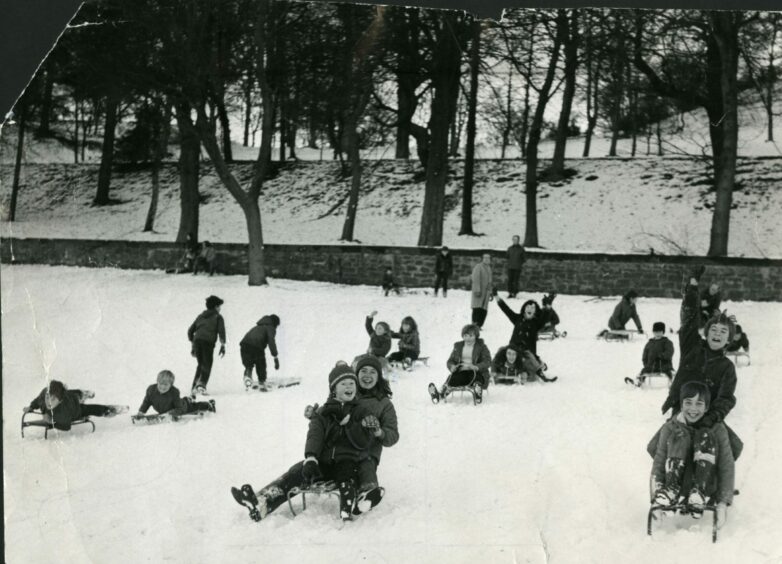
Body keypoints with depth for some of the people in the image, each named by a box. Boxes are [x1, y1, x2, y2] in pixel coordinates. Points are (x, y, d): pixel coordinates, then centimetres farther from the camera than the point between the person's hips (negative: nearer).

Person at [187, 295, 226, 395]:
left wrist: (192, 345, 27)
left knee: (200, 364, 18)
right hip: (208, 342, -5)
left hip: (197, 340, 5)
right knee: (207, 365, 0)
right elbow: (221, 331, 0)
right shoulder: (217, 317, 14)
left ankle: (195, 386, 9)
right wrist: (223, 345, 0)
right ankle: (202, 384, -20)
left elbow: (190, 330, 23)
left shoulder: (200, 316, 28)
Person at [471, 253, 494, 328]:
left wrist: (491, 292, 24)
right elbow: (475, 279, -13)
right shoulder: (478, 267, -6)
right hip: (479, 292, -7)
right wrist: (477, 290, -21)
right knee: (477, 308, -14)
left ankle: (479, 325, 3)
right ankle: (475, 325, -14)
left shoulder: (489, 268, 20)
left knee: (484, 310, 0)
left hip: (486, 292, 7)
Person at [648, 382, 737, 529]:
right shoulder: (670, 428, 1)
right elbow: (658, 463, -3)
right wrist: (655, 497, -16)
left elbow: (727, 467, -6)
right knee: (680, 437, -19)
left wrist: (723, 502, -17)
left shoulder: (717, 430, -1)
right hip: (681, 485, 1)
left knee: (706, 437, -22)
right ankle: (671, 489, -35)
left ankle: (699, 495, -34)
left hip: (707, 486, -1)